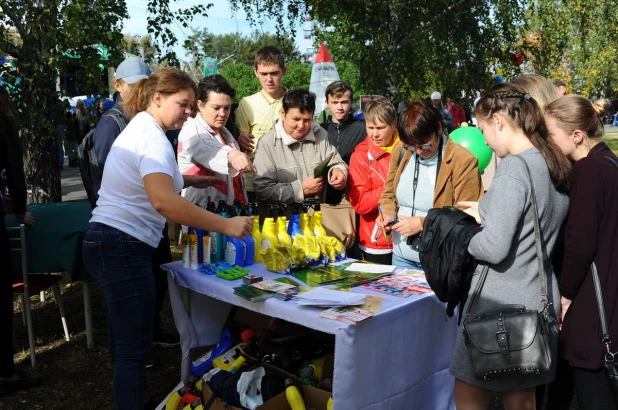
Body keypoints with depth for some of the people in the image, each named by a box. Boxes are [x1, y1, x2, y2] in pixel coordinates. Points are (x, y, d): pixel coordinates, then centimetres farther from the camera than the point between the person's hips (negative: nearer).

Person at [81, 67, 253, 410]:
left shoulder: (138, 128, 17)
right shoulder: (153, 138, -16)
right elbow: (163, 201, -34)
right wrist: (225, 225, -34)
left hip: (108, 243, 11)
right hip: (123, 247, -11)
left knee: (126, 343, 18)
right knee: (134, 349, -7)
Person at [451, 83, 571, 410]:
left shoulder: (513, 168, -20)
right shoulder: (556, 165, 7)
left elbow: (493, 248, -23)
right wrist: (487, 214, 12)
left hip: (500, 304, -8)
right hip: (539, 301, 9)